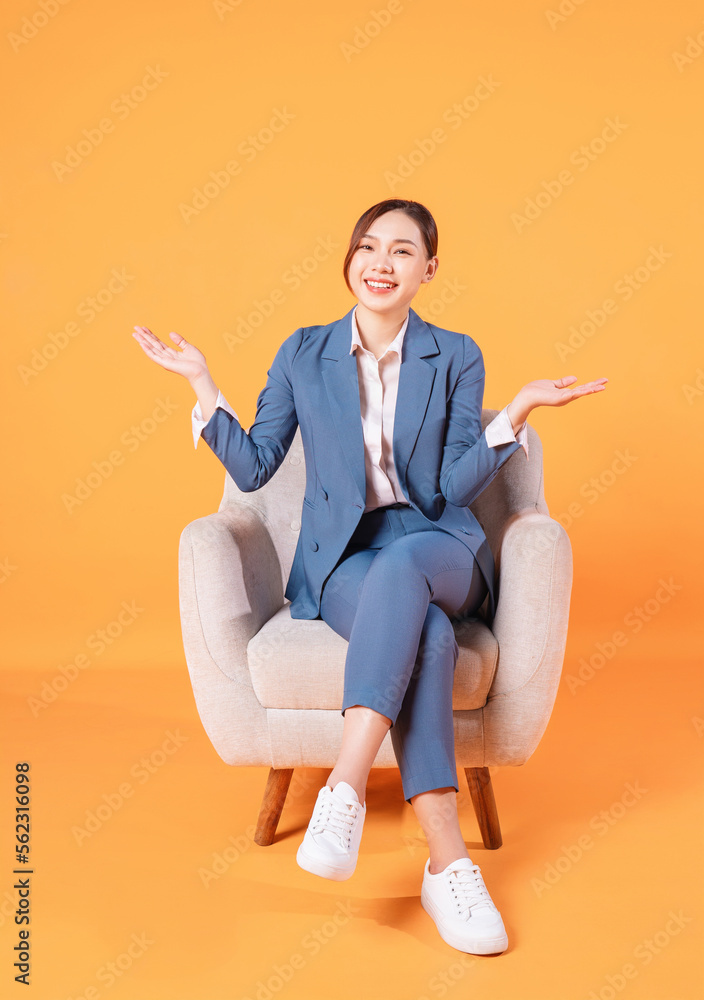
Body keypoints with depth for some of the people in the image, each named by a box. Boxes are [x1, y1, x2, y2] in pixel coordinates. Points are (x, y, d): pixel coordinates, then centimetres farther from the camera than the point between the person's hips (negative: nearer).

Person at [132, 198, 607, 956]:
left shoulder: (457, 359, 7)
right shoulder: (303, 354, 9)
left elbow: (456, 486, -2)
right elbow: (253, 468, 6)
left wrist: (520, 409, -13)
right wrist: (202, 385, -1)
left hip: (436, 546, 0)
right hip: (340, 560, 0)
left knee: (400, 567, -39)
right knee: (426, 634, -34)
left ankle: (344, 790, -40)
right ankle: (447, 865, -34)